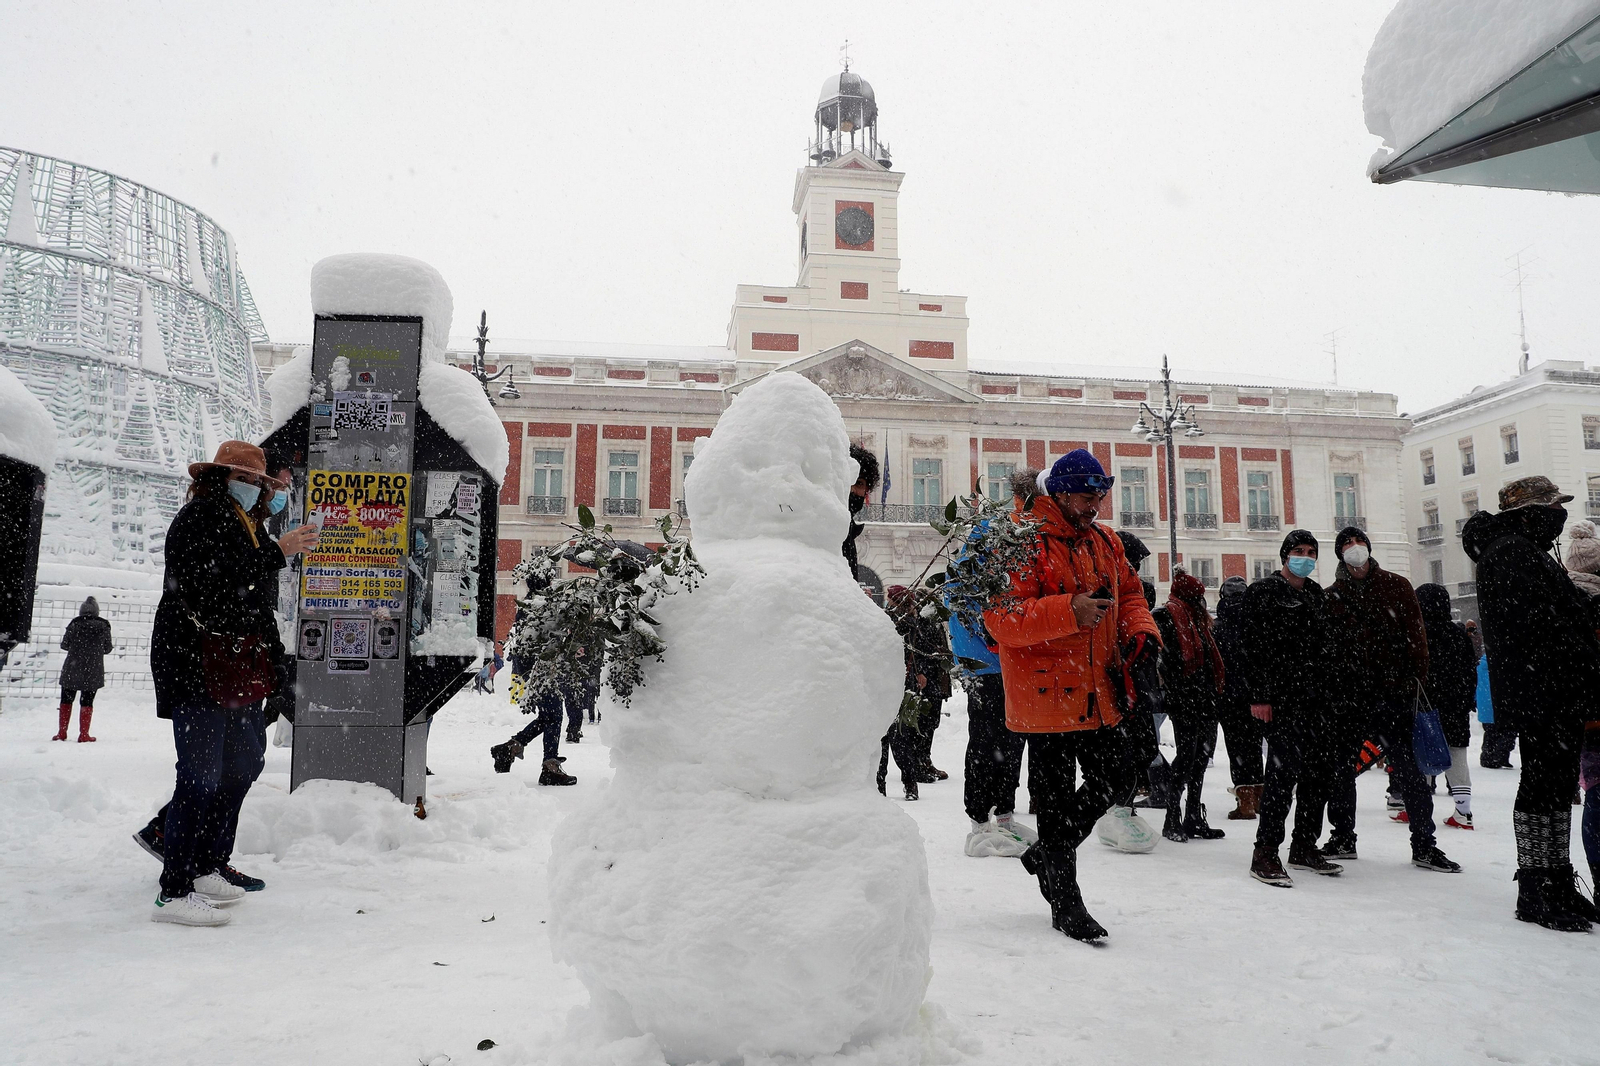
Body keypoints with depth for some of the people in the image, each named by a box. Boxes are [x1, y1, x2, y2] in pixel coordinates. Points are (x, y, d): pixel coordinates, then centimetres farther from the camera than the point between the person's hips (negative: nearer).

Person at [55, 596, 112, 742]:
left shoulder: (75, 624, -5)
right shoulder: (104, 626, -3)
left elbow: (64, 644, 2)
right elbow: (107, 649, 3)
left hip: (72, 670, 0)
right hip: (93, 671, 0)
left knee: (66, 700, 13)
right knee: (87, 702, 7)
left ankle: (62, 733, 16)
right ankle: (84, 734, 6)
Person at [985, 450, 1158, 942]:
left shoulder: (1105, 543, 13)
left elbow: (1129, 594, 22)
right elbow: (1001, 617, -21)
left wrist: (1141, 632, 1)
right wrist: (1070, 612, -29)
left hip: (1099, 695, 8)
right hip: (1048, 693, -8)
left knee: (1113, 780, 16)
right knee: (1057, 800, 3)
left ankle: (1047, 854, 37)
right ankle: (1066, 904, 19)